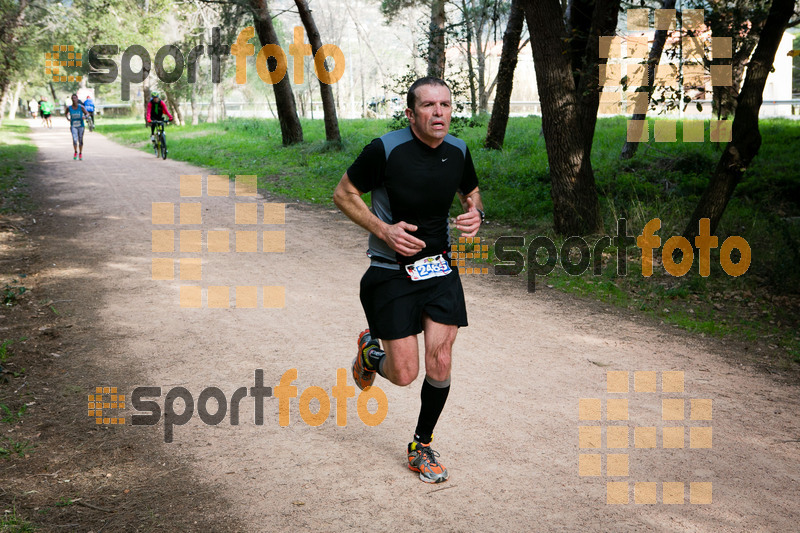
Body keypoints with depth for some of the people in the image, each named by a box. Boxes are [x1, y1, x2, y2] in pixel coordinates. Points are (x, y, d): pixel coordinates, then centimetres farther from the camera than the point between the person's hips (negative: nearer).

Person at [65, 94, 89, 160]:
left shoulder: (81, 107, -9)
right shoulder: (69, 107, -4)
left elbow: (87, 114, -3)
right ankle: (75, 152, 7)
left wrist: (85, 116, -24)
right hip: (73, 126, 0)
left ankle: (80, 154, 27)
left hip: (81, 126, 0)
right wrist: (67, 118, -1)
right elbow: (66, 113, 17)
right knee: (74, 140, -16)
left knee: (80, 141, 9)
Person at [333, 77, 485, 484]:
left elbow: (471, 192, 19)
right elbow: (343, 194, -6)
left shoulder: (458, 151, -1)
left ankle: (422, 448, 22)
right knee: (404, 374, -4)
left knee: (440, 364, -2)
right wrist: (383, 230, -19)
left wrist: (476, 214, -5)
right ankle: (371, 352, 34)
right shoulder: (385, 150, -17)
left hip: (440, 268, 4)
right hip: (391, 272, -4)